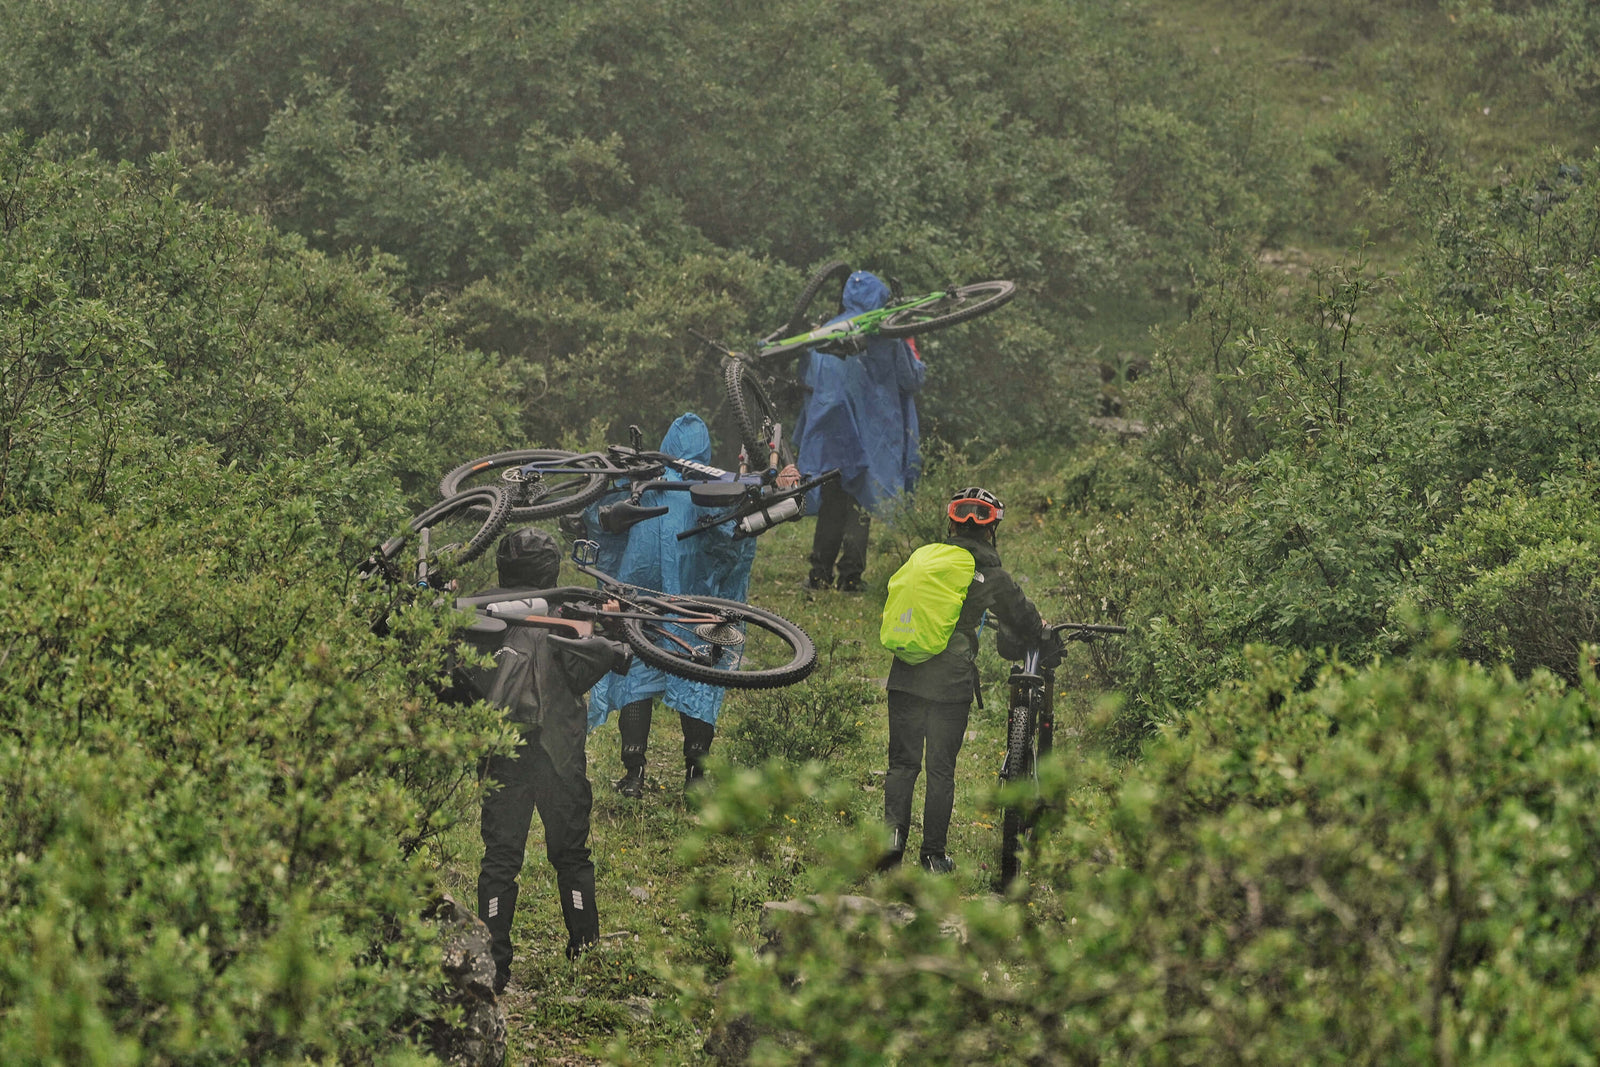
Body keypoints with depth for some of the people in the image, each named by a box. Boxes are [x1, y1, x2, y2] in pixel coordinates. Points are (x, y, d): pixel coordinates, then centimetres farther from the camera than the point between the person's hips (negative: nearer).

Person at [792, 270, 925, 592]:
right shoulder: (888, 336, -6)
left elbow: (808, 383, 6)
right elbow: (911, 381, 1)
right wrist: (912, 351, 19)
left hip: (832, 430, 2)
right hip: (872, 431, -2)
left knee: (832, 502, 10)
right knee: (861, 503, 3)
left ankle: (820, 574, 8)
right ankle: (850, 576, 0)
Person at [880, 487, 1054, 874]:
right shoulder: (992, 576, -1)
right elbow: (1023, 621, 12)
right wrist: (1047, 635, 35)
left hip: (906, 676, 3)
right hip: (952, 682, -3)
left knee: (903, 762, 12)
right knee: (941, 769, 7)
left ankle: (893, 831, -8)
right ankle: (933, 856, 10)